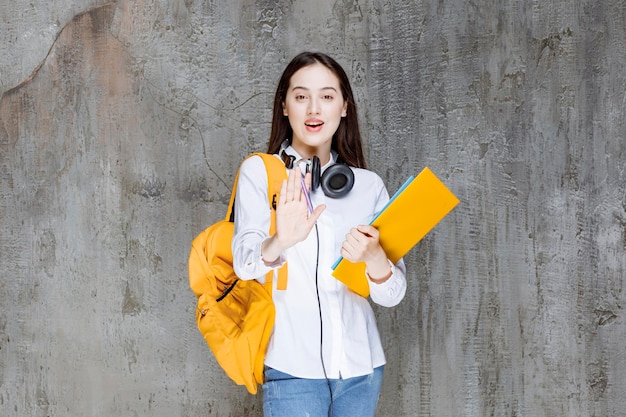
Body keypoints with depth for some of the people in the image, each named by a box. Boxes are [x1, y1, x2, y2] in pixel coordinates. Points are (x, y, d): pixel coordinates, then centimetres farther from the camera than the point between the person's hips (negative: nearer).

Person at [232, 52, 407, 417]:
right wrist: (280, 242, -37)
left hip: (362, 368, 3)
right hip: (293, 368, -3)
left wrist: (374, 257, -20)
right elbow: (246, 264, -16)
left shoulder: (369, 184, 7)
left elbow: (393, 295, 2)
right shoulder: (260, 171, 0)